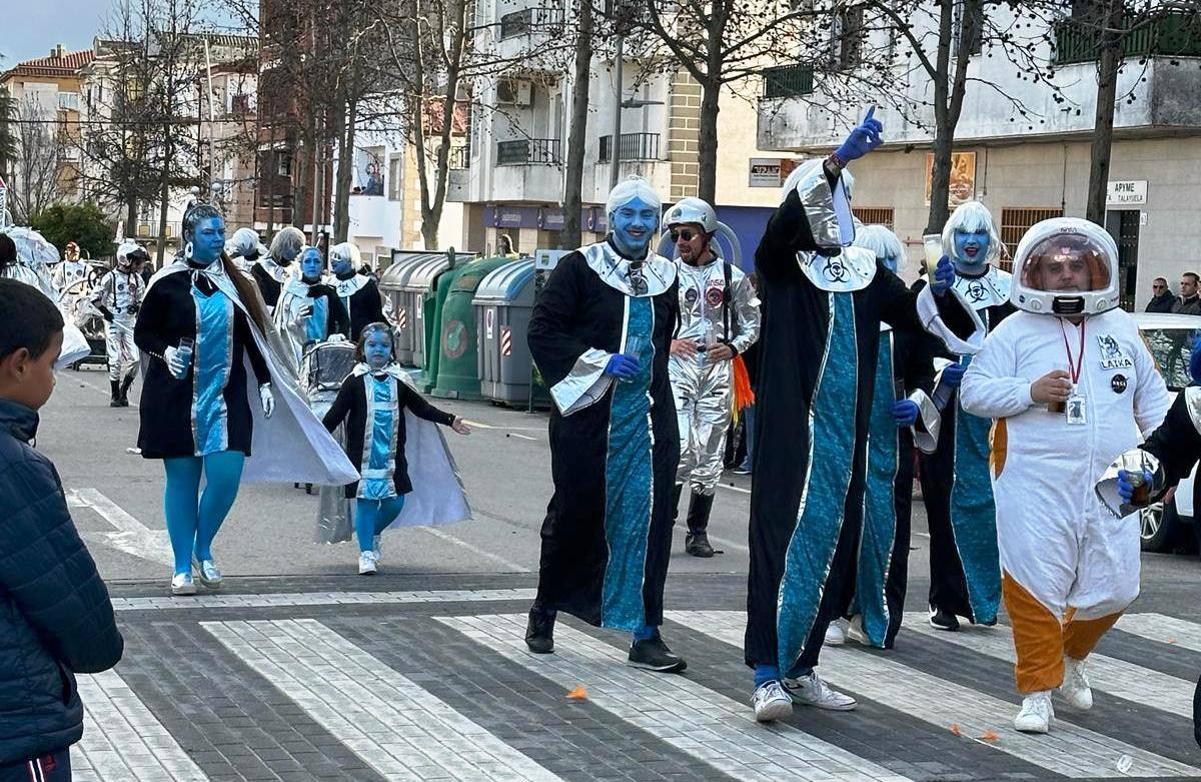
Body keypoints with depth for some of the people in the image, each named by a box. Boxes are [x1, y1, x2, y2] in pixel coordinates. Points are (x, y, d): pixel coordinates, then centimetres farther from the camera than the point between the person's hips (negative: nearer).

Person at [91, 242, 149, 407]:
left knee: (134, 358, -4)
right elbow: (95, 297, -2)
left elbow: (142, 298, 21)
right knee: (115, 359, -6)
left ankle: (123, 391, 14)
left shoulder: (137, 278, 8)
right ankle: (115, 396, 4)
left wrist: (137, 306, 0)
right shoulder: (110, 277, -8)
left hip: (130, 323, 5)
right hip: (113, 323, -5)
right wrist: (105, 312, -9)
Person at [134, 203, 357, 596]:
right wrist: (165, 352, -19)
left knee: (226, 475, -8)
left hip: (226, 396, 3)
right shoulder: (169, 282, -3)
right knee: (182, 479, 3)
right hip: (176, 397, -3)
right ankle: (182, 567, 14)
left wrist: (265, 384, 8)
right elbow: (143, 332, 1)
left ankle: (203, 549, 17)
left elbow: (254, 337, 13)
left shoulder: (235, 283, 8)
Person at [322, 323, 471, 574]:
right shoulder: (355, 382, -1)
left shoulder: (399, 382, 8)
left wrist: (450, 421, 7)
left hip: (393, 457, 3)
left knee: (395, 502, 3)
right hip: (363, 456, -3)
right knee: (366, 501, -4)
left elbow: (422, 408, 14)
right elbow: (335, 414, -2)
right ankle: (366, 553, 5)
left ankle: (372, 533, 30)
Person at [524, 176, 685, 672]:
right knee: (575, 512, 6)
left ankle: (645, 634, 0)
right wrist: (603, 362, -15)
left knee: (648, 517, -3)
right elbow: (542, 329, -8)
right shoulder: (579, 268, -3)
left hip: (648, 416, 4)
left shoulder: (666, 276, 10)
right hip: (589, 413, -3)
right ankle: (544, 612, 26)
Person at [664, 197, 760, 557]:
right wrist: (666, 342, -8)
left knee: (709, 454, 5)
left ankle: (698, 531, 14)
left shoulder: (732, 277, 5)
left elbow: (752, 323, 14)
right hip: (675, 369, -2)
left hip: (716, 372, 2)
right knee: (680, 448, -15)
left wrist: (733, 347, -4)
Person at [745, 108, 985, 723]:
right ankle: (768, 674, -11)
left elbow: (909, 316, 8)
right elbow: (787, 222, -21)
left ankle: (801, 667, 18)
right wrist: (836, 160, -31)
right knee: (782, 538, -11)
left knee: (833, 544, 8)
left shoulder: (866, 270, 13)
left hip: (845, 432, 6)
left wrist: (936, 292, -14)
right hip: (791, 426, -5)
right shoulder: (780, 262, -1)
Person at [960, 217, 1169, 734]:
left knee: (1113, 587, 8)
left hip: (1111, 486, 4)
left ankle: (1071, 654, 36)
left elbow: (1152, 400, 19)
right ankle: (1038, 693, 5)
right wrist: (1031, 391, -17)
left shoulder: (1121, 328, 12)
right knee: (1035, 587, -6)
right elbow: (973, 391, -4)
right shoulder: (1016, 330, 1)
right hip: (1036, 484, -4)